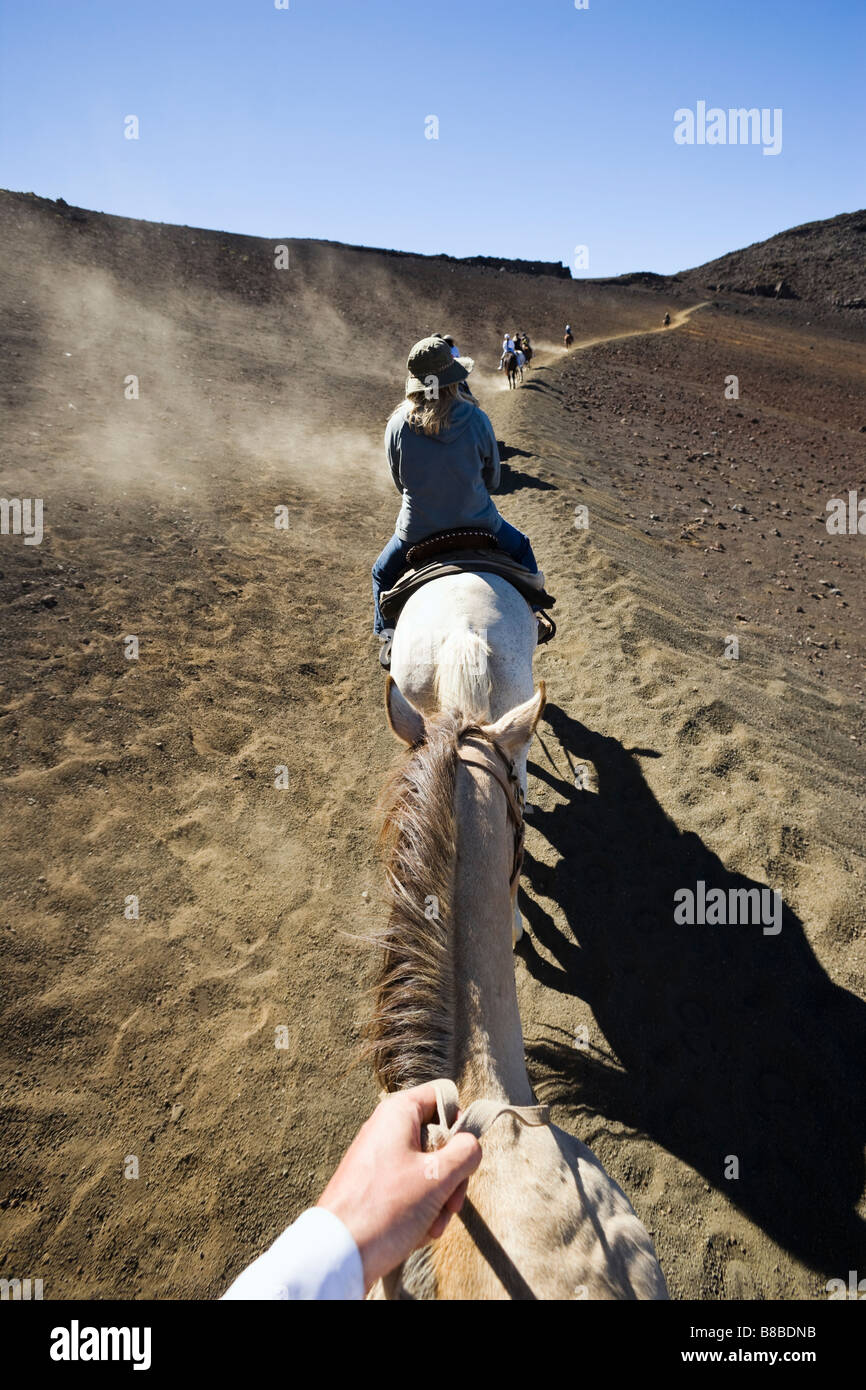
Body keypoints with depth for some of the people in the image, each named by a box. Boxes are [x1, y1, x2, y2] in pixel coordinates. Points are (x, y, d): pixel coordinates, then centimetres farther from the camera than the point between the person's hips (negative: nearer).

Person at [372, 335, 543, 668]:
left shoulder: (397, 424, -11)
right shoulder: (477, 420, -12)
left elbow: (399, 481, 2)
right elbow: (493, 477, 1)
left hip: (418, 529, 0)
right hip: (477, 523, 0)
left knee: (383, 573, 28)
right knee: (521, 549, 30)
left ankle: (388, 636, 17)